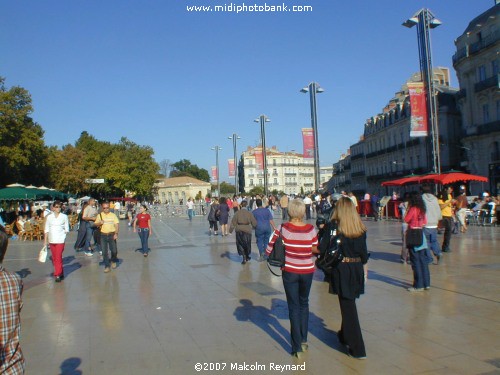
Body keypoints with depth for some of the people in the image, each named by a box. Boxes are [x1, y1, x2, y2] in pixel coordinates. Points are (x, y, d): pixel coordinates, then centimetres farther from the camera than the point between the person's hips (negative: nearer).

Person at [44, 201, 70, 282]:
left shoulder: (64, 216, 2)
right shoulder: (49, 217, 7)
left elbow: (67, 229, 6)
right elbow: (46, 229, 10)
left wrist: (63, 235, -6)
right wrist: (45, 240, 7)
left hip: (60, 239, -3)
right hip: (51, 240, 3)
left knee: (58, 257, -9)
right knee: (54, 258, 8)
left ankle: (58, 275, -6)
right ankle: (60, 273, 20)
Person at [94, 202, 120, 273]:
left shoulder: (113, 215, 3)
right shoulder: (99, 215, 6)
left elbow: (117, 224, 0)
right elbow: (96, 224, 11)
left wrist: (116, 233, -12)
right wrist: (100, 223, -11)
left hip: (111, 235, -1)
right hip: (103, 235, 1)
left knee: (114, 250, -3)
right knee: (104, 252, 1)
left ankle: (113, 261, 27)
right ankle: (107, 266, 9)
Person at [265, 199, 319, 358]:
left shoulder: (283, 228, -12)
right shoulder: (311, 229, -9)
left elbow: (269, 250, -9)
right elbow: (316, 250, -1)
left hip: (290, 271, -2)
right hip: (307, 271, 2)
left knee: (294, 306, 9)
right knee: (304, 304, 23)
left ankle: (297, 347, 8)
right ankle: (304, 340, 29)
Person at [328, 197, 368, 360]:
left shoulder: (335, 227, -14)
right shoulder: (361, 228, 0)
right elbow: (364, 250, 6)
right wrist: (364, 267, 16)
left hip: (341, 269, -5)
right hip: (357, 268, 5)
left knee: (347, 306, 2)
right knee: (349, 303, 23)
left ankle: (358, 349, 4)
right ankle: (345, 335, 43)